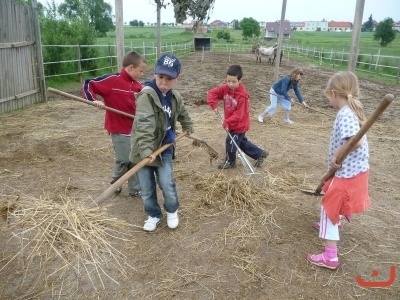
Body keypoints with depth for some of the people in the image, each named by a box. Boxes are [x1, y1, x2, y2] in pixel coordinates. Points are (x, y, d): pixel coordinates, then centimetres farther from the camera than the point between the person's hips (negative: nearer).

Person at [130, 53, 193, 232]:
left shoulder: (175, 97, 2)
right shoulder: (146, 95, -21)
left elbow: (182, 113, 26)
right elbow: (144, 126, -32)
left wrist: (188, 127, 38)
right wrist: (146, 150, -41)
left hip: (164, 148, 4)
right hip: (144, 150, -3)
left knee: (167, 184, -3)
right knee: (147, 188, 7)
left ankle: (172, 211, 27)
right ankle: (154, 215, 33)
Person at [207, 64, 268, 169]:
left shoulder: (242, 96, -28)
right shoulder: (225, 88, -8)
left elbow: (239, 114, -26)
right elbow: (212, 93, -3)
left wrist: (227, 122, -27)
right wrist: (214, 105, -15)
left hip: (239, 125, -8)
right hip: (231, 123, 8)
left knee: (230, 142, 4)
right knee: (242, 142, 21)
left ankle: (230, 162, 30)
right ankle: (260, 154, 35)